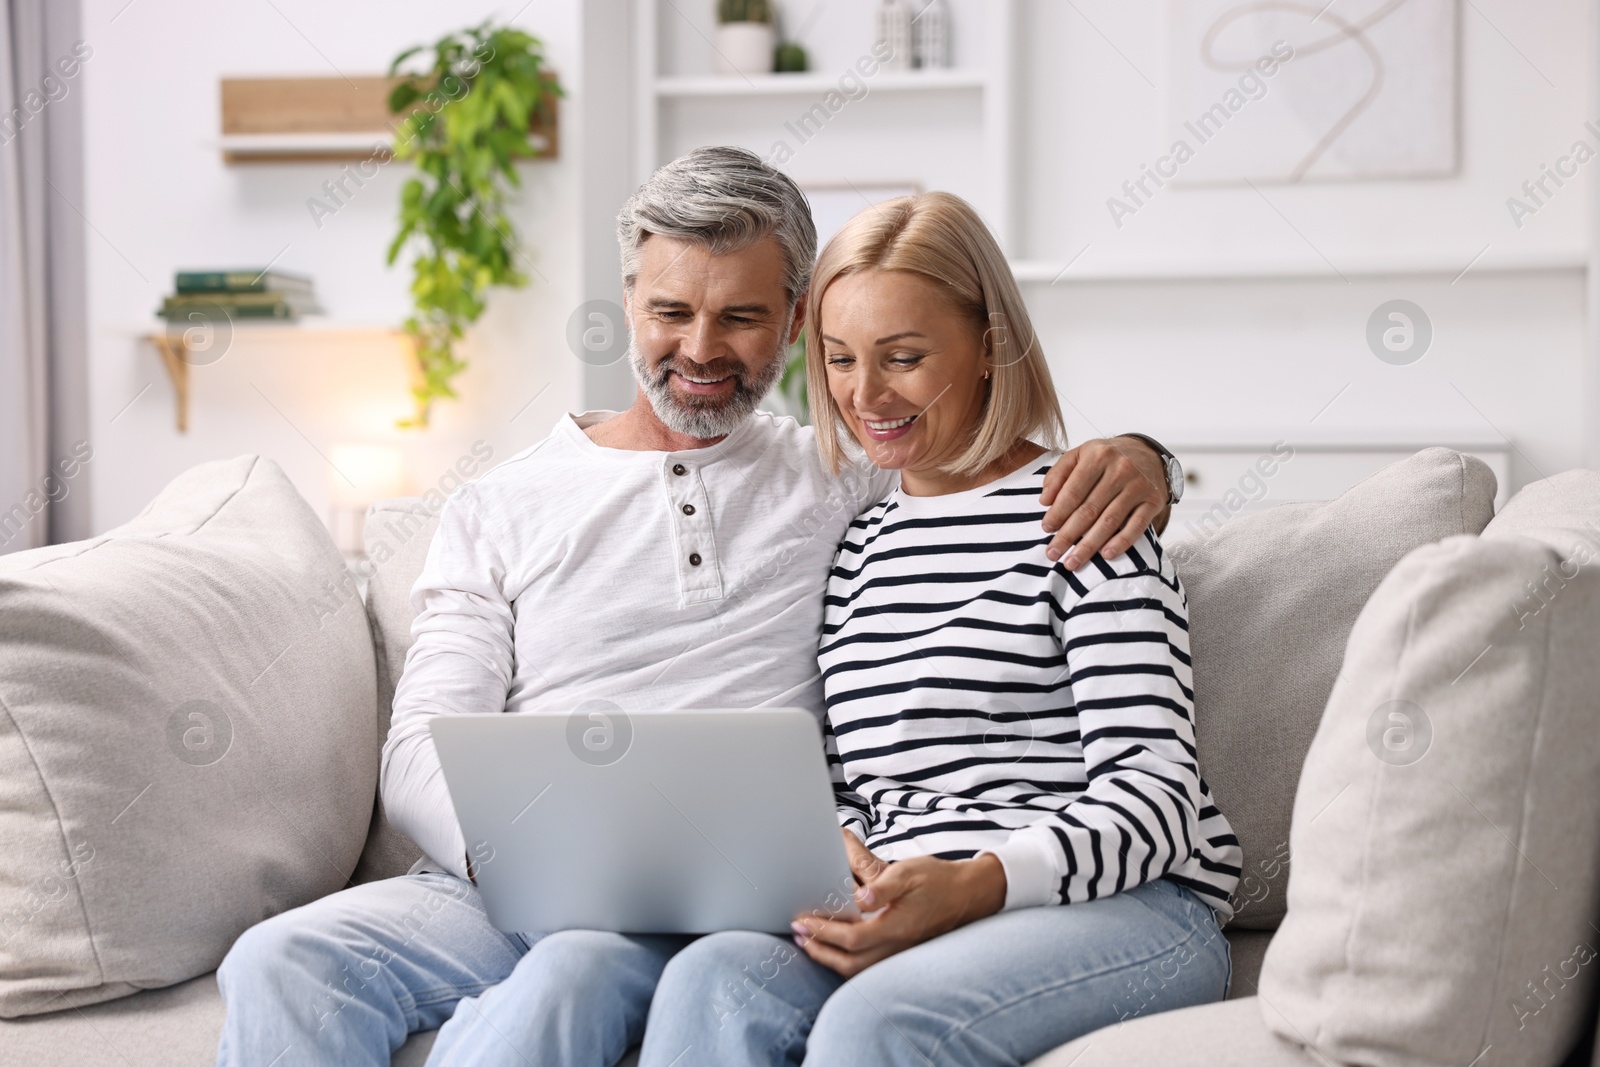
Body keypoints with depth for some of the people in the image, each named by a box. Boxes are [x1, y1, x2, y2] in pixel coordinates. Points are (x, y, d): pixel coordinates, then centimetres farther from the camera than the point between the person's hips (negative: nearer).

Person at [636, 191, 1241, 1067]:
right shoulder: (854, 548, 20)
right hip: (910, 919, 5)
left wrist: (977, 883, -24)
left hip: (1126, 905, -4)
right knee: (711, 977, -28)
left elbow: (1155, 796, -7)